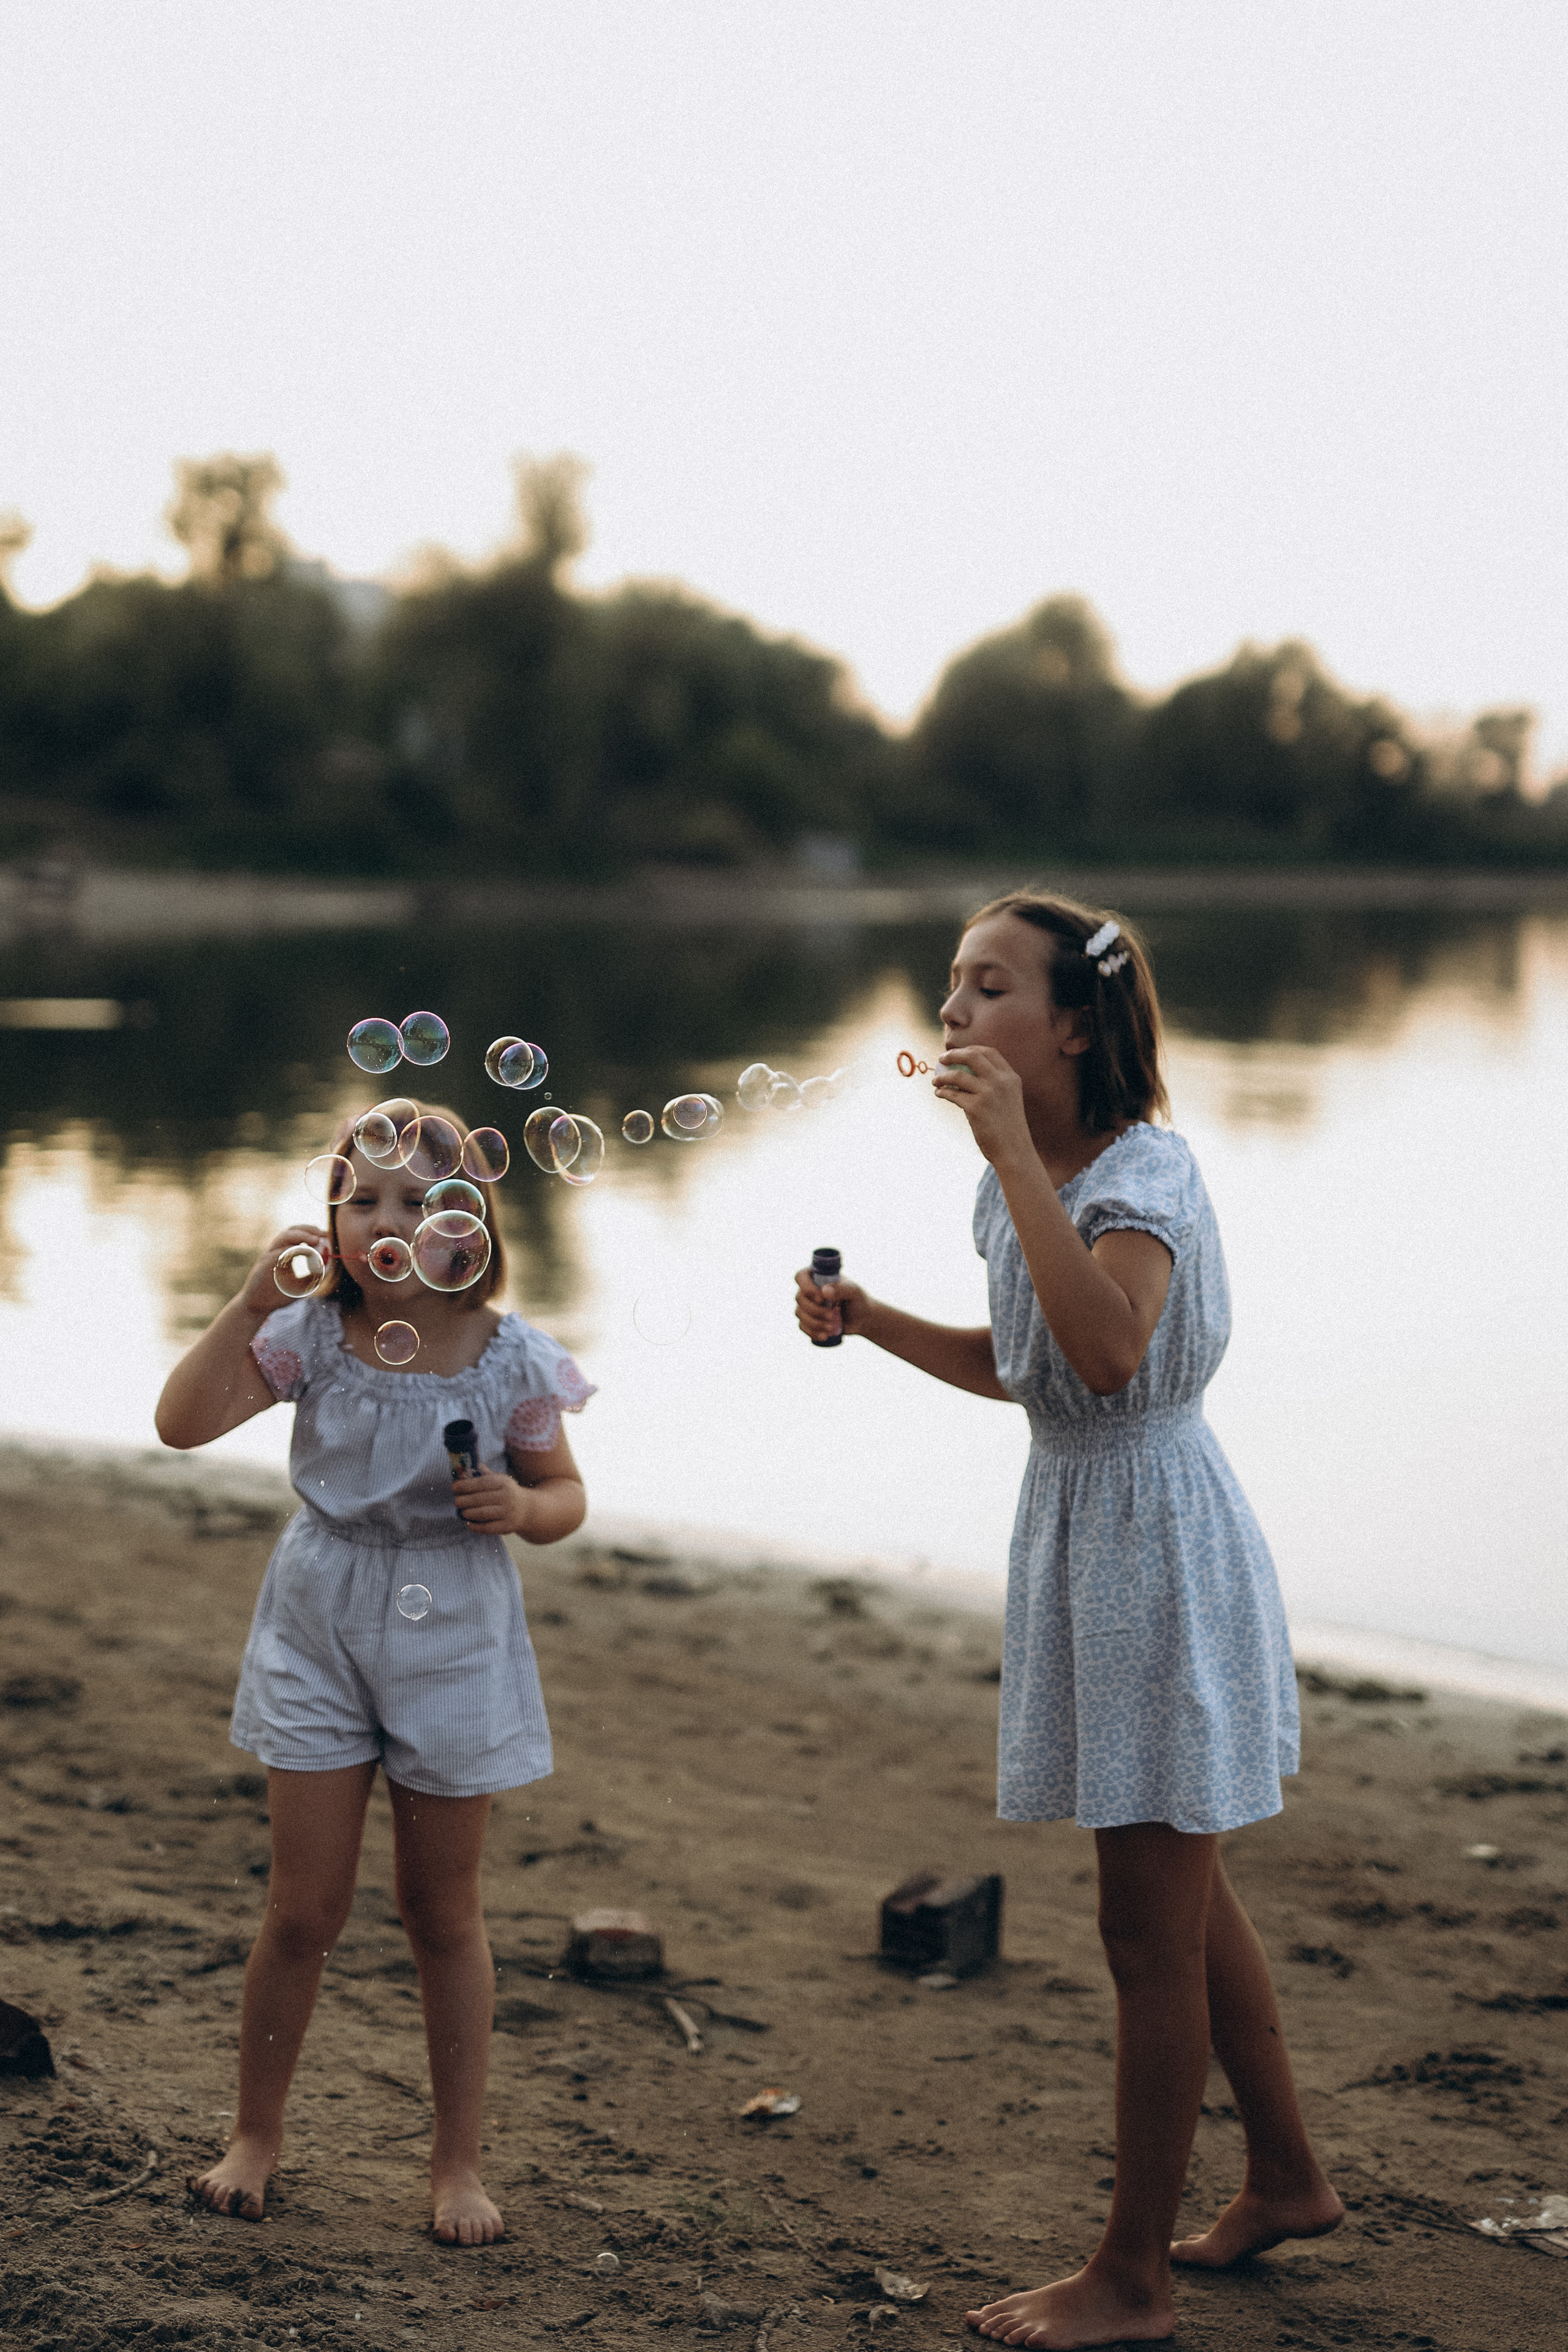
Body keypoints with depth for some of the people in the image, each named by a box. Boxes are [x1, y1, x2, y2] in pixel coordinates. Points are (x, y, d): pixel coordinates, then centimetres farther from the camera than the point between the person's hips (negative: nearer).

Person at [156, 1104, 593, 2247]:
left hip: (453, 1639, 0)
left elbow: (567, 1495, 3)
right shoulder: (311, 1335, -7)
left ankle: (459, 2160, 24)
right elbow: (183, 1422, -16)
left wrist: (520, 1506, -20)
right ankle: (257, 2133, 26)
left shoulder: (508, 1357, -9)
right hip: (321, 1631, 1)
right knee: (305, 1910, 5)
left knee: (444, 1914, 10)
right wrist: (250, 1303, -23)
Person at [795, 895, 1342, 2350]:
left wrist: (1014, 1156, -39)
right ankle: (1285, 2178, 38)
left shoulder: (1142, 1173, -22)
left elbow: (1107, 1354, -41)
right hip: (1074, 1524, 10)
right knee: (1183, 1896, 21)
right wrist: (869, 1323, 4)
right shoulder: (1028, 1178, 5)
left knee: (1151, 1930, 1)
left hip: (1156, 1539, -10)